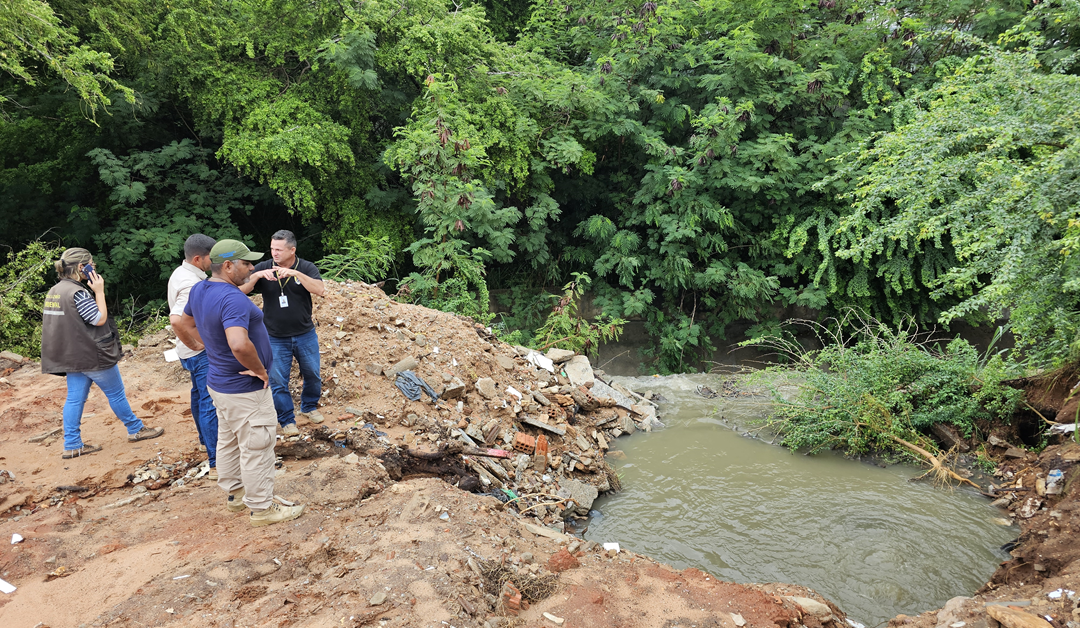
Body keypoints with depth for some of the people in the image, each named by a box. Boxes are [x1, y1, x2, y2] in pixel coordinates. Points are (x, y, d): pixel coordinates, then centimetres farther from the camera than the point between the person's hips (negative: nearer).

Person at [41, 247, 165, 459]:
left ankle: (72, 446, 12)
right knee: (116, 394, 7)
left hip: (71, 355, 9)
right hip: (92, 355, -9)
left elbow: (61, 322, 15)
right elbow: (100, 319, -19)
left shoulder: (54, 291, 8)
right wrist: (99, 291, -16)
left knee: (75, 399, 10)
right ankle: (135, 430, 21)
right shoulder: (78, 292, -22)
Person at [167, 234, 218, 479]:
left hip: (196, 351, 11)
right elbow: (176, 319, -39)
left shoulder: (180, 273, 6)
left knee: (199, 395, 26)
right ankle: (216, 464, -7)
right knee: (210, 404, -9)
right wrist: (195, 341, -25)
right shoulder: (192, 284, -26)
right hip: (201, 352, -11)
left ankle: (205, 438, 46)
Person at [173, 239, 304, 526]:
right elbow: (239, 344, -42)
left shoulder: (198, 290, 2)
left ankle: (235, 493, 40)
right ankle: (262, 507, 17)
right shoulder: (232, 299, -28)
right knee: (256, 447, 4)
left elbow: (183, 327, 17)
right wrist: (260, 369, -26)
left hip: (219, 382, 10)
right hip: (245, 389, -10)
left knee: (228, 441, 23)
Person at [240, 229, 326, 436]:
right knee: (278, 382, 5)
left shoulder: (306, 268, -9)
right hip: (276, 339, 0)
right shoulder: (263, 268, -7)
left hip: (305, 335, 0)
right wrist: (256, 276, -32)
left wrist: (296, 273, -34)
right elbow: (241, 291, -14)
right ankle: (287, 420, 22)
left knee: (312, 375, 15)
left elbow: (320, 290, -25)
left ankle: (309, 407, 40)